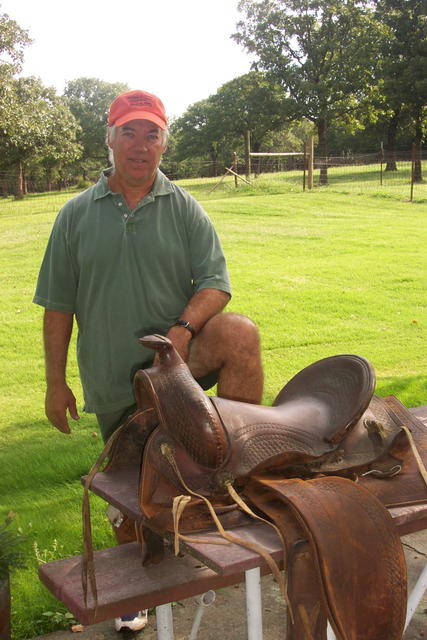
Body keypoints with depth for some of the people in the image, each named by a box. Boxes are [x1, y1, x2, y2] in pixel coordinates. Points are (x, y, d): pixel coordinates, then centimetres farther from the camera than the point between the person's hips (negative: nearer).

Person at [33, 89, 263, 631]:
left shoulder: (185, 209, 3)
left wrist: (186, 328, -24)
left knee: (240, 332, -32)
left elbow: (216, 283, -4)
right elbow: (58, 306, 6)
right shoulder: (76, 215, 4)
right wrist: (56, 382, 4)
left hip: (179, 361, -1)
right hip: (112, 381, 1)